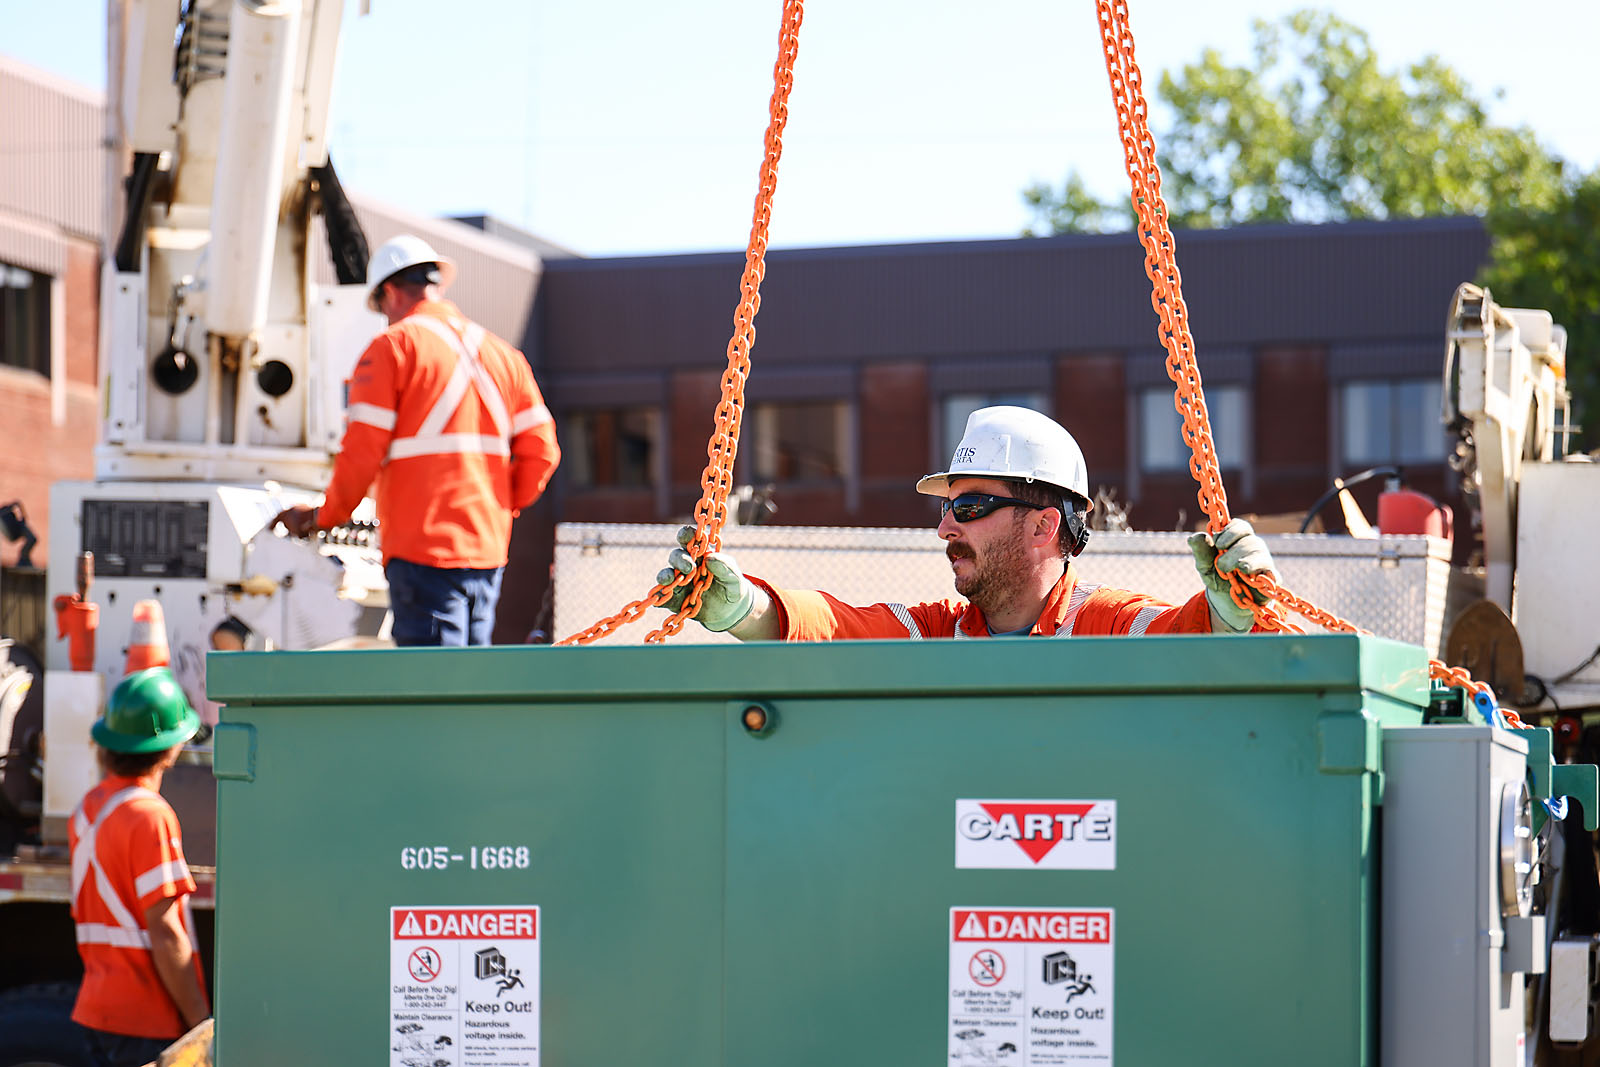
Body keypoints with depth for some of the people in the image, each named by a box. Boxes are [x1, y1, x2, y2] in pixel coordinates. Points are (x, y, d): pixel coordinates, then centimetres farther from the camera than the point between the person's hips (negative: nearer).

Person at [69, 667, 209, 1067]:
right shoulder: (151, 817, -15)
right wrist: (202, 1022, -14)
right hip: (148, 1020, -8)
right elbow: (164, 933, -18)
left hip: (97, 1005, 8)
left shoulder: (86, 810, 11)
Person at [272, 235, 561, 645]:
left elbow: (362, 452, -7)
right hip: (488, 548, 6)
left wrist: (325, 515, 6)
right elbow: (540, 451, 10)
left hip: (423, 547, -6)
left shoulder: (392, 347, -3)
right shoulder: (503, 354, 15)